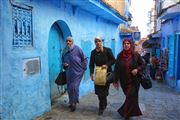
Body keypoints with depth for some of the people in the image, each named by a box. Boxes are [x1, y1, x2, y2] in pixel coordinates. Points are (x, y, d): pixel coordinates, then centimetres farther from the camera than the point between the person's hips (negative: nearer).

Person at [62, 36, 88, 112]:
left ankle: (74, 102, 9)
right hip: (68, 72, 5)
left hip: (77, 71, -5)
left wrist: (82, 68, -4)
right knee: (69, 87, 11)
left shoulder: (77, 49, -9)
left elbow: (84, 59, -1)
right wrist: (64, 64, -3)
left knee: (74, 86, -8)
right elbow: (63, 60, 18)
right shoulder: (64, 50, 5)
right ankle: (71, 102, 29)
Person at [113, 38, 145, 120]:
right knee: (131, 97, 12)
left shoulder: (135, 55, -7)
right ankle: (132, 112, 31)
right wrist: (116, 81, 0)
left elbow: (142, 65, 2)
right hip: (124, 81, 2)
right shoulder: (120, 56, -1)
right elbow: (116, 69, 1)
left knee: (130, 97, -4)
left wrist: (137, 69, -18)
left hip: (134, 80, -2)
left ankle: (125, 113, 9)